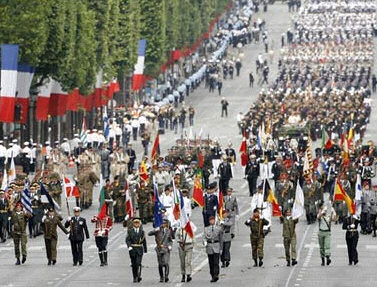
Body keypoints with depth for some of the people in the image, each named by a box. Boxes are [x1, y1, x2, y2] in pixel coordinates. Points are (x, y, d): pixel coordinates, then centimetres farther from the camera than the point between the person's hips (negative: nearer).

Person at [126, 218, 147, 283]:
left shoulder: (142, 231, 8)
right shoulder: (130, 231, 4)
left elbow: (144, 241, 14)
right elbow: (127, 240, -4)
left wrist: (145, 250, 17)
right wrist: (129, 246, -21)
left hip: (140, 249, 0)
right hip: (132, 249, 0)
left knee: (138, 263, -17)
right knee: (134, 264, 4)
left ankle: (139, 276, -15)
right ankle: (135, 278, 12)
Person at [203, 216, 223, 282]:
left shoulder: (219, 228, 5)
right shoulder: (206, 229, 8)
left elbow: (221, 239, 10)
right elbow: (204, 237, 2)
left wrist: (221, 248, 11)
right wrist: (205, 242, -20)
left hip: (216, 247, -2)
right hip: (209, 246, 2)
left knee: (216, 262, -15)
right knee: (211, 263, 8)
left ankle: (215, 276, -24)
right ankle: (212, 276, 19)